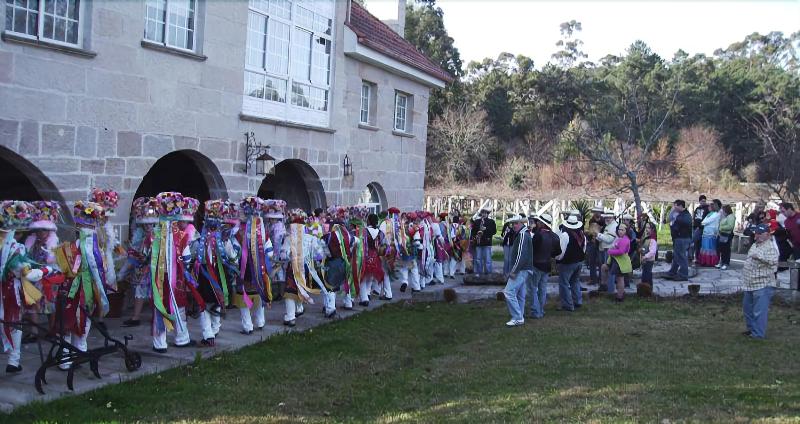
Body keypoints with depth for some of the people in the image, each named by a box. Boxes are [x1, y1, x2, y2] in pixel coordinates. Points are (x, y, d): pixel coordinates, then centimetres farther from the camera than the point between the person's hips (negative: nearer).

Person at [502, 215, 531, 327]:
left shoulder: (523, 235, -15)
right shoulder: (525, 234, 18)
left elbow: (521, 255, -23)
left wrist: (513, 271, -20)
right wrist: (512, 270, 19)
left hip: (521, 270, -11)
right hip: (523, 270, 11)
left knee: (509, 292, -14)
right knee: (520, 294, 14)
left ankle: (518, 318, -11)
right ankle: (520, 317, 19)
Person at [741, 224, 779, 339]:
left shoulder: (770, 247, -14)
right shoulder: (754, 245, 15)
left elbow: (773, 261, -31)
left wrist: (759, 256, -33)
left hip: (763, 285, -10)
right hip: (750, 285, 10)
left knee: (759, 311, -6)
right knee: (747, 308, 20)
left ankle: (758, 334, 2)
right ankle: (751, 329, 34)